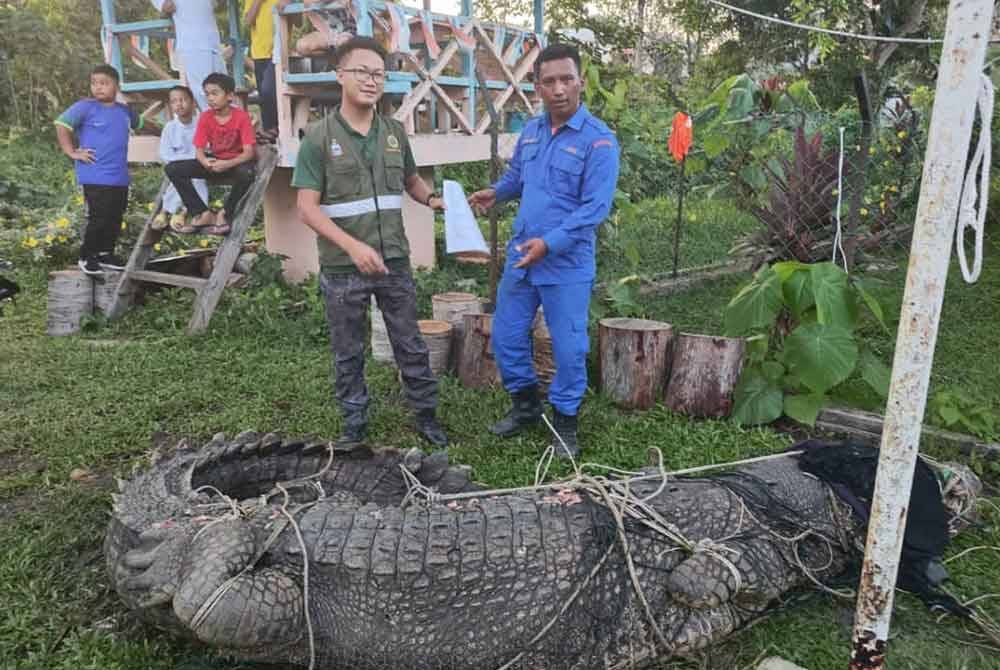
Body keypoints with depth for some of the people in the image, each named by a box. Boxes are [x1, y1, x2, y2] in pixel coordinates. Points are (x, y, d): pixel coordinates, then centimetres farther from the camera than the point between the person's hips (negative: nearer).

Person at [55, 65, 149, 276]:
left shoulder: (124, 111, 11)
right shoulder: (86, 107, -7)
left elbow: (140, 123, 31)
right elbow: (61, 124, -12)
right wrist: (71, 152, -14)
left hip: (120, 178, 6)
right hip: (95, 177, -6)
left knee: (115, 218, 12)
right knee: (99, 218, -5)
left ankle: (106, 254, 27)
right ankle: (86, 257, 11)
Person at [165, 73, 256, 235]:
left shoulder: (242, 117, -16)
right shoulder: (205, 118, -5)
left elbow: (249, 152, -22)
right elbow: (199, 150, -7)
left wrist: (227, 164, -38)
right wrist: (205, 162, -32)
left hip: (236, 162, -4)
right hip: (215, 162, 5)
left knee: (247, 173, -41)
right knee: (172, 169, -12)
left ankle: (224, 213, -16)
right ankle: (204, 214, -13)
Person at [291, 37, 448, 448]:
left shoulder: (394, 132, 6)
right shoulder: (318, 136, -7)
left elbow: (411, 180, 22)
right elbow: (307, 208, -10)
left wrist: (432, 199, -1)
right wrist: (353, 246, -22)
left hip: (394, 262, 3)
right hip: (342, 268, -3)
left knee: (411, 346, 12)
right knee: (348, 354, 11)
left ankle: (426, 417, 27)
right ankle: (355, 426, 27)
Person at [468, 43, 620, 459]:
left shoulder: (599, 140, -13)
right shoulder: (531, 130, 7)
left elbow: (595, 208, -20)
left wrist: (550, 243, -28)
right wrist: (496, 192, 5)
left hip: (567, 265, -6)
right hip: (520, 256, 6)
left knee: (568, 348, 4)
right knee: (506, 336, 13)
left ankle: (565, 421, 24)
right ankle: (525, 404, 34)